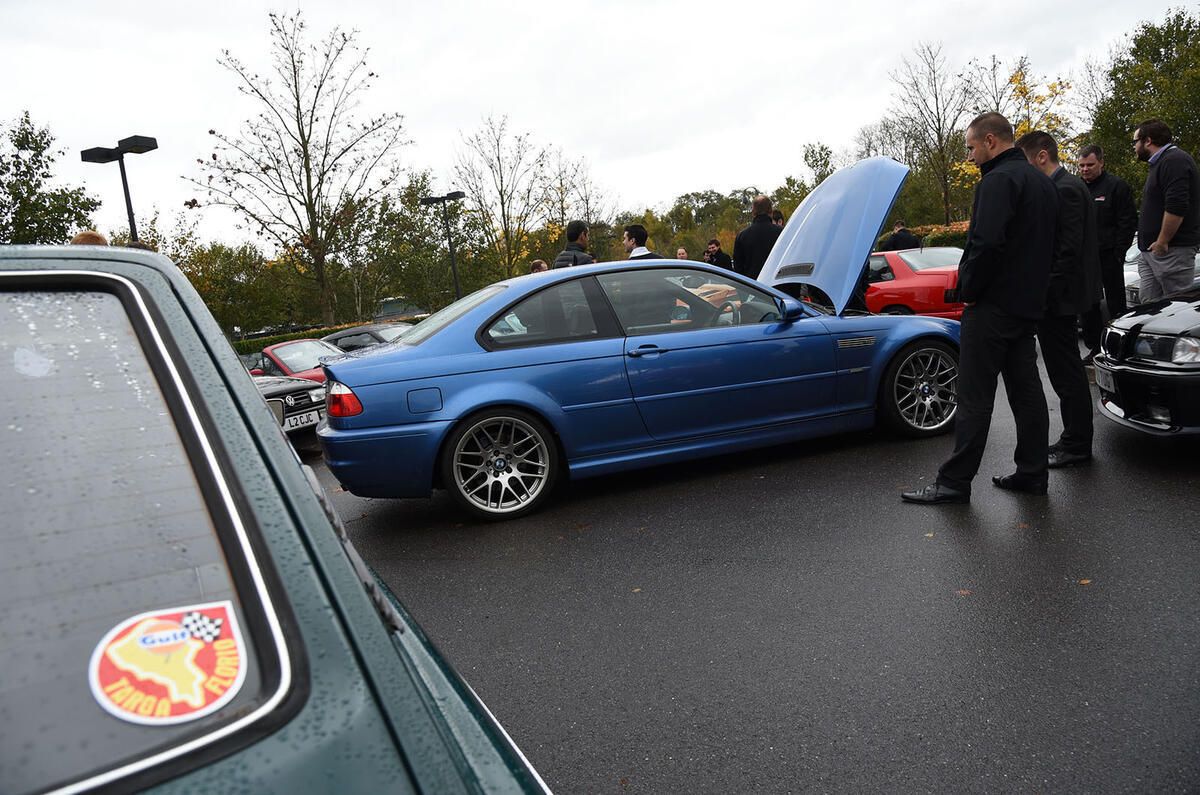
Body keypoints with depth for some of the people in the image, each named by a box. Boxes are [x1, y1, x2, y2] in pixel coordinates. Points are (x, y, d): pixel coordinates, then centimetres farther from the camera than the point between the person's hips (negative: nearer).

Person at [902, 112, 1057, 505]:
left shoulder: (998, 180, -14)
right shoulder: (1043, 183, 19)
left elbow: (987, 243, -26)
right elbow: (1048, 245, 23)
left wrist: (970, 290, -14)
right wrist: (1030, 288, 20)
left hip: (993, 306, -10)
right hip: (1029, 305, 10)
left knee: (975, 396, -7)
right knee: (1026, 390, 13)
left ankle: (954, 482, -2)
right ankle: (1032, 473, 20)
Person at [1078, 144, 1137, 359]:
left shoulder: (1117, 186, -3)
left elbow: (1128, 223, -7)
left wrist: (1118, 254, -13)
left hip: (1109, 258, -6)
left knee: (1116, 304, 0)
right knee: (1088, 306, 9)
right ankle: (1094, 347, 17)